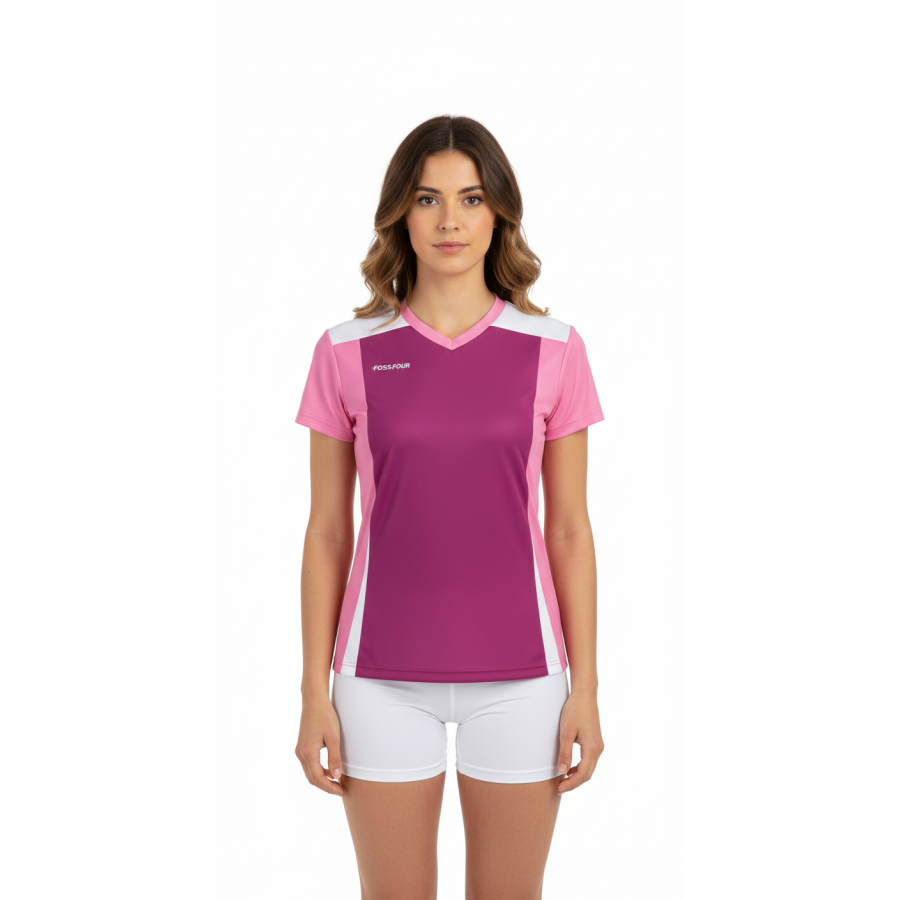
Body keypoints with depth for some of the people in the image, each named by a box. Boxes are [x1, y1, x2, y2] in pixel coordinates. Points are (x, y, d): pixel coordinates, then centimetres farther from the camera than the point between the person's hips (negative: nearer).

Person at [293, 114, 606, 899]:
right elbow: (327, 532, 2)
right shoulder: (348, 353, -1)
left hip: (517, 673, 0)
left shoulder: (552, 349, -1)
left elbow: (570, 529, 2)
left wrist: (585, 687, -1)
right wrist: (315, 693, 0)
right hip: (384, 677, 0)